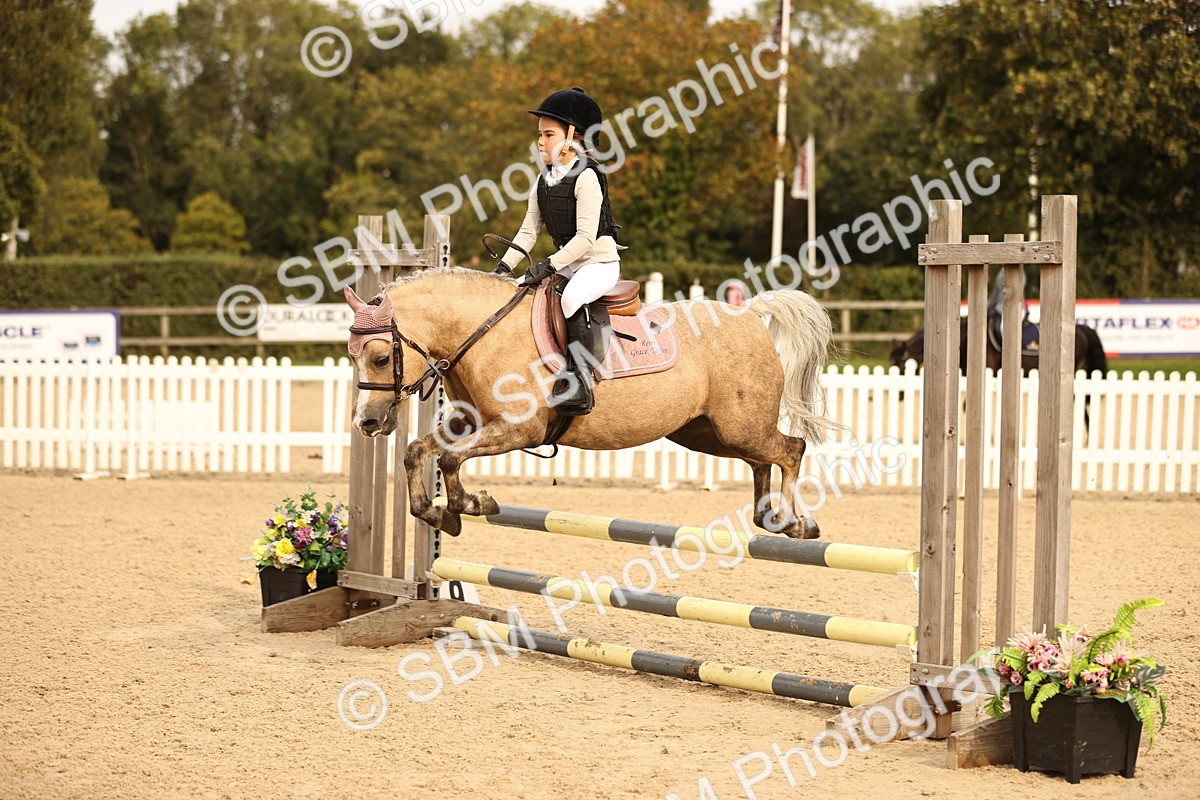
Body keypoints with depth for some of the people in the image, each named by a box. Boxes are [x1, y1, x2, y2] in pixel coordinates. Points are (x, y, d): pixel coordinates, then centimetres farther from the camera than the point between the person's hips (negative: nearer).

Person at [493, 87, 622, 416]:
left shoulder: (586, 177, -16)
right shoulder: (544, 181, 8)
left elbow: (585, 237, -22)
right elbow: (529, 230, 12)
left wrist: (550, 265, -26)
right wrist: (505, 266, 1)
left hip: (599, 261, -9)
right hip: (566, 262, 9)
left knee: (572, 297, -36)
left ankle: (579, 379, -35)